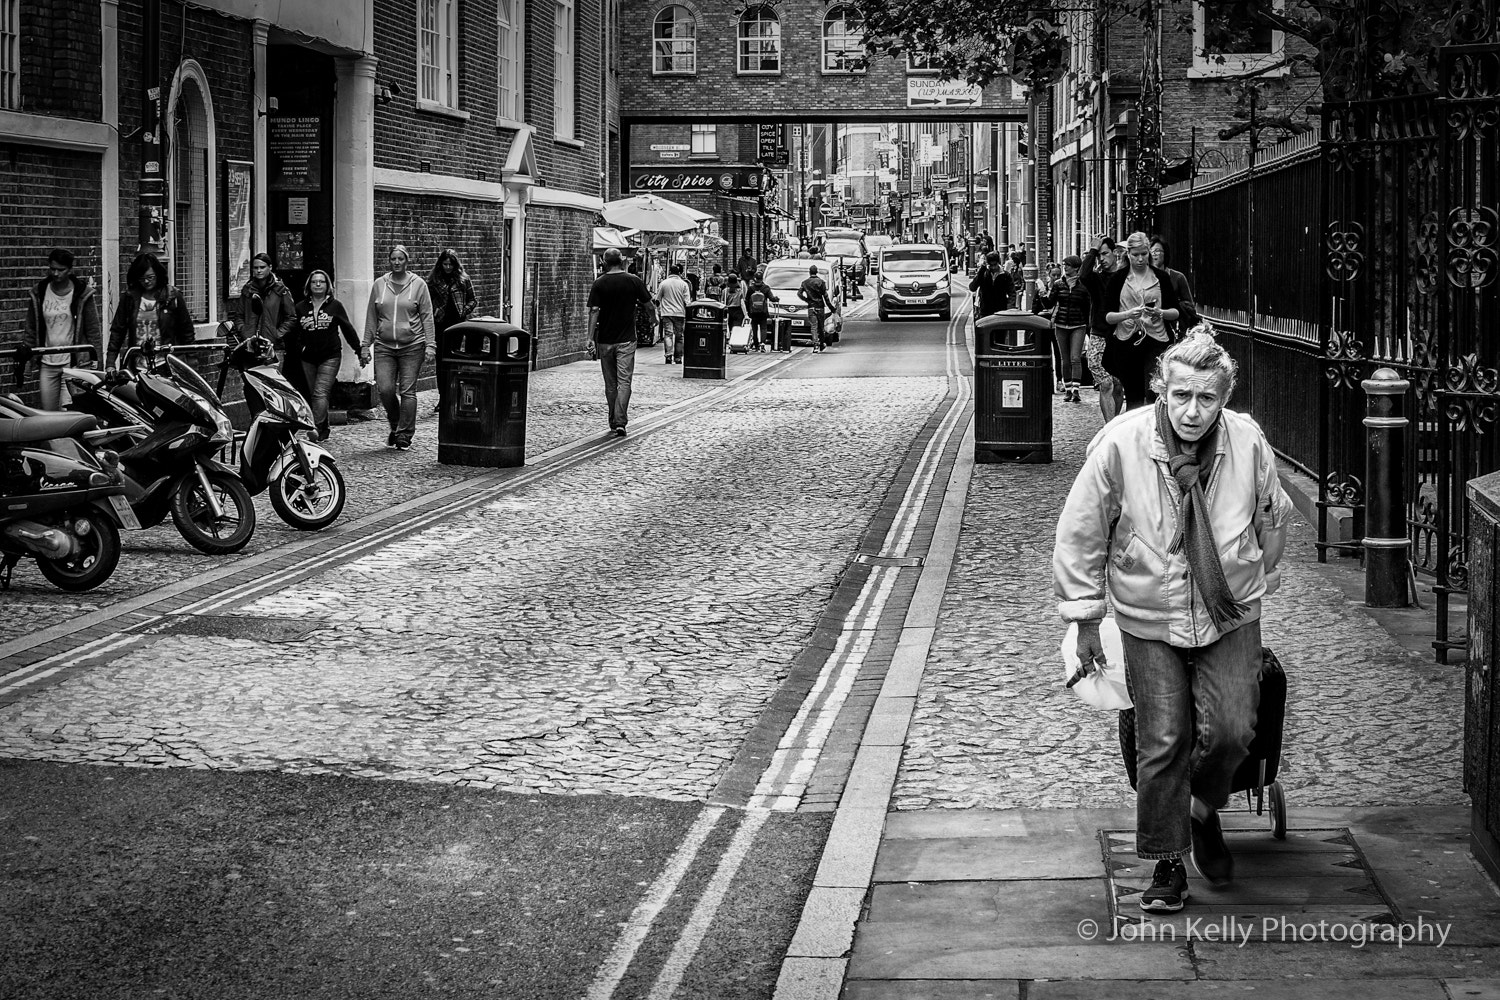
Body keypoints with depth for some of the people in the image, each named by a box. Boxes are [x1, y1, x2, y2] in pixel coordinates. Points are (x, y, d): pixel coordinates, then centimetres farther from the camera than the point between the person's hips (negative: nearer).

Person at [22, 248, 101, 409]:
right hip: (47, 364, 4)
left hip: (73, 362, -4)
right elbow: (31, 329, 12)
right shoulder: (38, 293, 6)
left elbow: (93, 330, -1)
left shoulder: (82, 293, -3)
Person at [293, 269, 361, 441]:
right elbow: (292, 332, 12)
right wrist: (300, 348, 0)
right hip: (308, 358, 4)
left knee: (320, 393, -14)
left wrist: (359, 350, 5)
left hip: (330, 357, -4)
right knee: (313, 394, 8)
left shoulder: (335, 306, 1)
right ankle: (324, 431, 18)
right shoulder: (301, 307, 6)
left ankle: (316, 429, -19)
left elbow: (347, 329, 5)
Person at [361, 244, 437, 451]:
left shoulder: (418, 285, 2)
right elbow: (371, 317, 12)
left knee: (408, 391, -3)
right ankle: (395, 426, 17)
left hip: (412, 347, -2)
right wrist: (366, 345, 9)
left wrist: (430, 345, -4)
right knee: (385, 389, -7)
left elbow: (427, 317, 3)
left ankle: (404, 436, 5)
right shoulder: (379, 285, 8)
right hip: (384, 346, 2)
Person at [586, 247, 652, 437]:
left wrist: (591, 339, -9)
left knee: (610, 384, 11)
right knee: (624, 382, -2)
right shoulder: (634, 281, -4)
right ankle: (620, 422, -15)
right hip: (626, 340, -1)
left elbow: (594, 311, -10)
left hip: (605, 341, 1)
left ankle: (613, 423, 18)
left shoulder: (599, 283, -4)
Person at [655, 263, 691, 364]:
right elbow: (687, 301, -1)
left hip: (666, 313, 0)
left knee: (668, 334, -6)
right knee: (678, 336, 10)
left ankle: (669, 355, -25)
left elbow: (658, 300, 9)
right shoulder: (683, 284, 0)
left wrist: (659, 311, 20)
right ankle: (678, 358, 16)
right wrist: (687, 315, 7)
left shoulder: (664, 283, 3)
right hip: (680, 313, 0)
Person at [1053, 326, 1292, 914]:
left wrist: (1259, 580, 18)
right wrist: (1085, 621, -3)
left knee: (1231, 732, -10)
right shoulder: (1120, 445, -18)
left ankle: (1204, 811, 22)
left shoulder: (1248, 443, -12)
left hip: (1231, 617, 1)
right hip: (1150, 622, -1)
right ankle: (1167, 866, 14)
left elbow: (1273, 518, 10)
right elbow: (1080, 534, -6)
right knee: (1162, 744, -3)